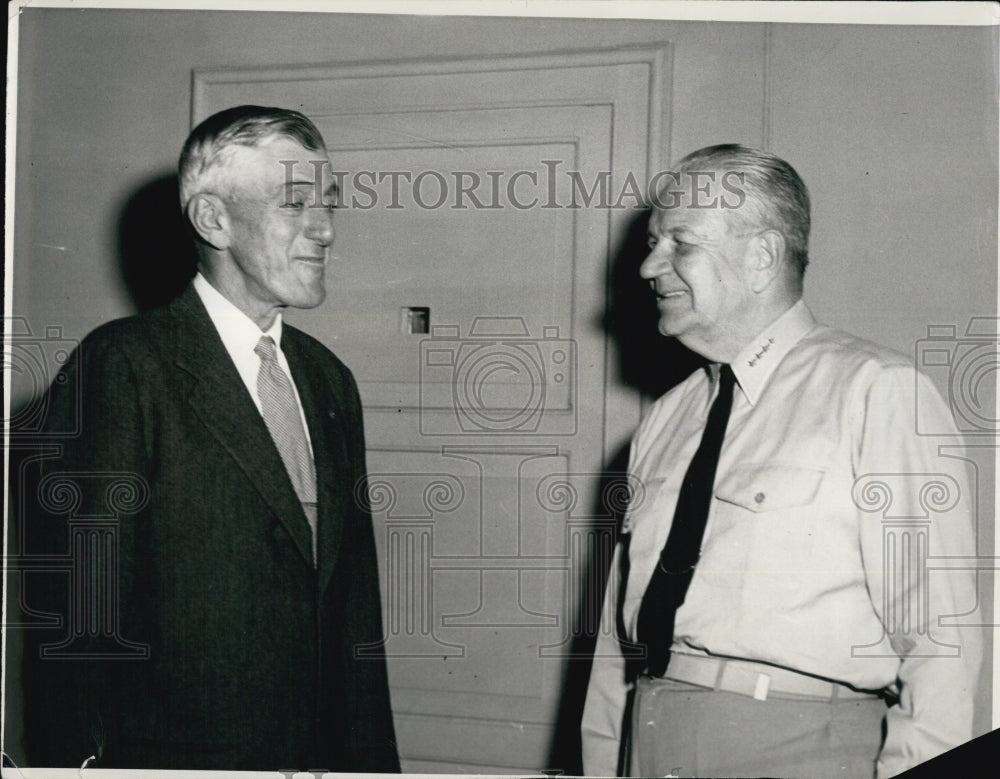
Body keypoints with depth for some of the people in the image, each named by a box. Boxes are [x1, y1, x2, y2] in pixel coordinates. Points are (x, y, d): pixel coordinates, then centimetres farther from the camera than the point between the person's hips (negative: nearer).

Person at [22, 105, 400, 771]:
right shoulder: (122, 366, -14)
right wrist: (76, 756, -16)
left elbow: (355, 607, 10)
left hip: (325, 749, 6)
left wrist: (372, 759, 9)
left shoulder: (328, 378, 8)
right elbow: (75, 608, -15)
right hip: (177, 751, -6)